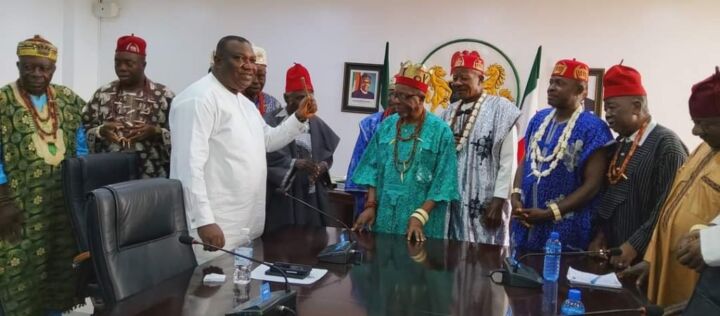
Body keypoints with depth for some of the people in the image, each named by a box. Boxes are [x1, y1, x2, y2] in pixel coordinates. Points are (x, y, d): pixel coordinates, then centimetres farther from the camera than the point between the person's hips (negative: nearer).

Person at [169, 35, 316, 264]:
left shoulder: (244, 102, 16)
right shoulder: (200, 98, -15)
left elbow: (268, 140, 27)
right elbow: (190, 164, -22)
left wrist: (299, 118, 11)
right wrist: (203, 220, -27)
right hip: (214, 223, -9)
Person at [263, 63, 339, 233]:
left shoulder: (316, 124, 10)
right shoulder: (271, 122, -7)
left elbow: (328, 153, 14)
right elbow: (267, 157, -14)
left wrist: (323, 166, -7)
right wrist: (295, 164, -25)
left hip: (313, 197, 5)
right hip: (283, 198, -5)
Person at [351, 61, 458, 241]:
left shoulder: (440, 130, -6)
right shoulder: (386, 126, 6)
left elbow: (442, 182, -9)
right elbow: (373, 168, 7)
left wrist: (420, 216, -17)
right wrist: (370, 205, -3)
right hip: (384, 216, 4)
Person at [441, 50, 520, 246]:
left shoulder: (500, 108, -5)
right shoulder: (450, 112, 13)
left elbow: (508, 161, -10)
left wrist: (498, 201, -14)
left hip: (485, 204, -5)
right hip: (451, 201, 6)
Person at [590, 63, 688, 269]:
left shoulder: (667, 145, -13)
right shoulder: (618, 144, 10)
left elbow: (666, 208, -19)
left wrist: (635, 246, -19)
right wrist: (601, 235, 5)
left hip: (644, 257, -7)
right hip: (613, 253, 7)